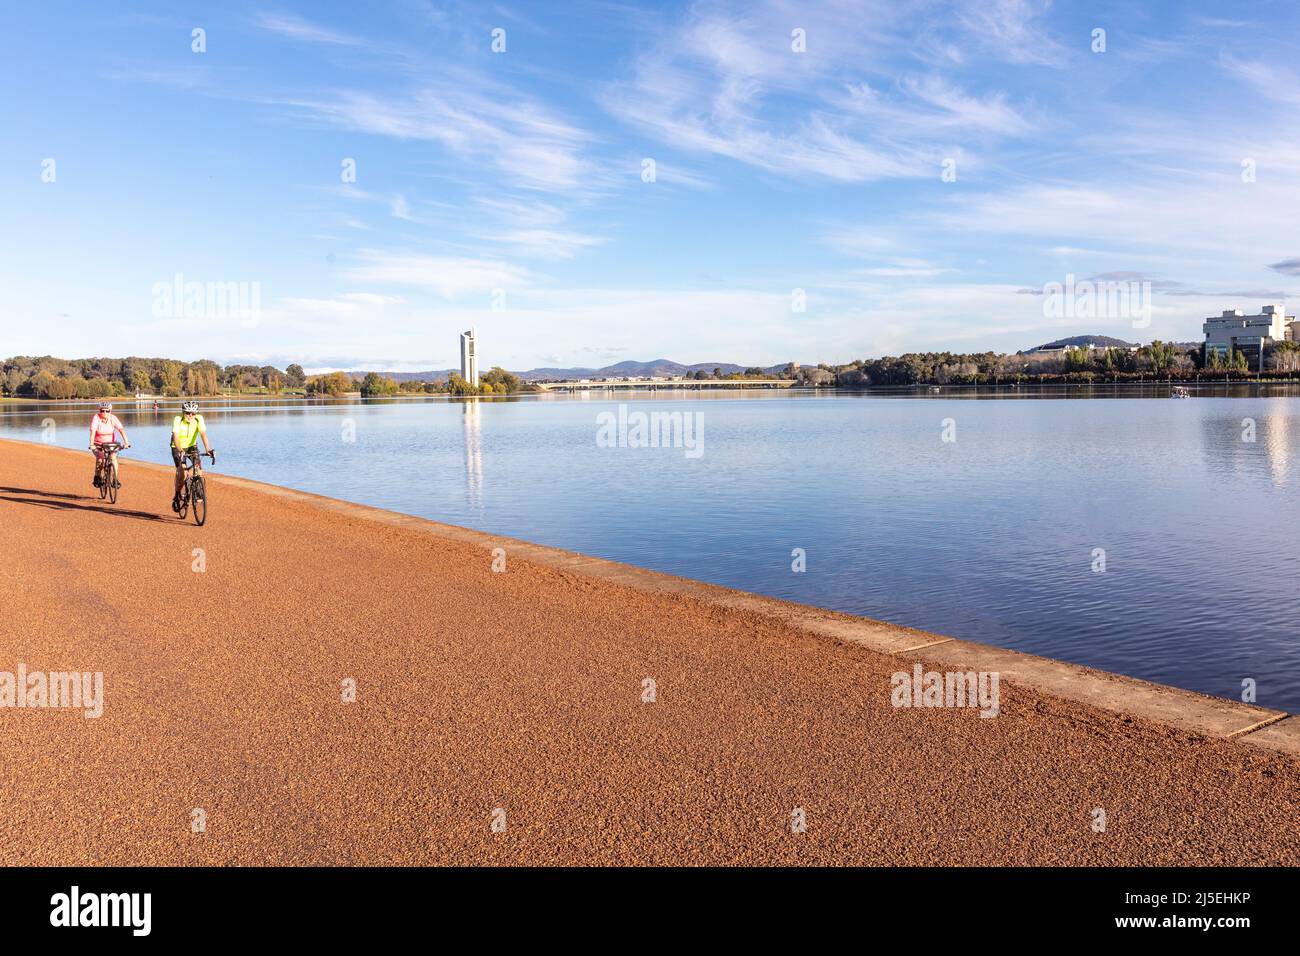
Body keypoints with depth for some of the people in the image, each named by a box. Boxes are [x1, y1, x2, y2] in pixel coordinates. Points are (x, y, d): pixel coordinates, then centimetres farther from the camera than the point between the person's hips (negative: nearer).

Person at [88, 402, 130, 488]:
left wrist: (126, 442, -32)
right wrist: (91, 444, -38)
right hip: (98, 445, -1)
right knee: (100, 459, -23)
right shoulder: (96, 418, -17)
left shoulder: (113, 418, -12)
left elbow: (121, 430, -20)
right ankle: (97, 478, -1)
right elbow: (92, 432, -26)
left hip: (110, 444, 1)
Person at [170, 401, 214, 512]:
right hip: (178, 448, -2)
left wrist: (207, 448, -44)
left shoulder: (199, 419, -20)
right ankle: (176, 497, 3)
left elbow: (203, 434, -29)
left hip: (191, 446, 3)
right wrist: (180, 450, -52)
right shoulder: (178, 420, -26)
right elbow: (175, 437, -35)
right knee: (181, 472, -18)